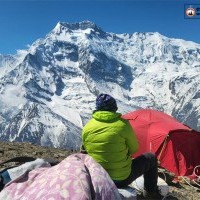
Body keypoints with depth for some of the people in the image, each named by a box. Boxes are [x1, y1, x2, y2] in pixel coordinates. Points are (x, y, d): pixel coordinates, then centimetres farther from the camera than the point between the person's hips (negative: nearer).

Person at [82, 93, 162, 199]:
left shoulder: (87, 127, -8)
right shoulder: (123, 124, -19)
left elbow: (85, 151, 7)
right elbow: (134, 149, -4)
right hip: (122, 179, -4)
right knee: (150, 158, 18)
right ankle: (151, 192, 34)